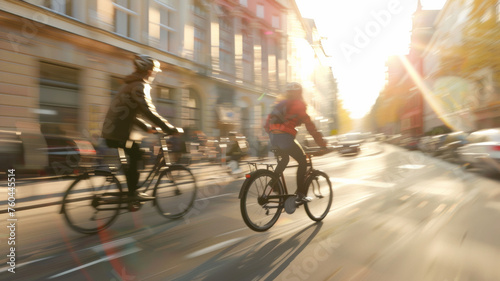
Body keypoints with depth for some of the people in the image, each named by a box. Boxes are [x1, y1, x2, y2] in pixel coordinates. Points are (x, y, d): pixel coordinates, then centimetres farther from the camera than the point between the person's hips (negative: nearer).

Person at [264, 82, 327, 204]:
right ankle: (300, 195, 8)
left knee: (285, 158, 31)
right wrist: (321, 142, 6)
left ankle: (274, 181, 19)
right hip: (284, 136, -7)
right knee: (303, 162, 8)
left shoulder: (282, 104, 24)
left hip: (273, 136, 8)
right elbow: (309, 125, -1)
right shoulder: (299, 104, 4)